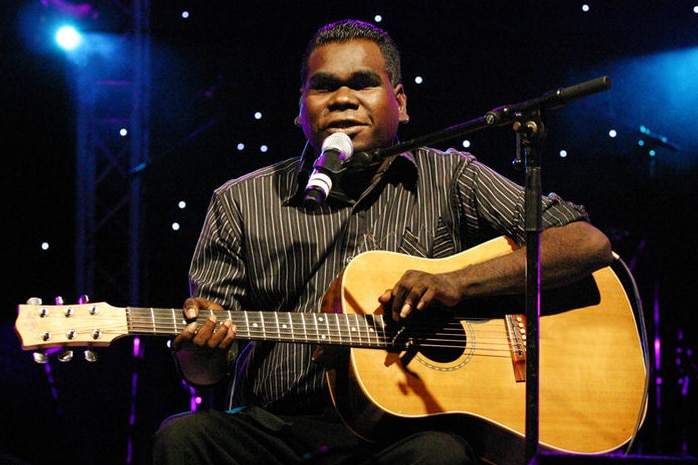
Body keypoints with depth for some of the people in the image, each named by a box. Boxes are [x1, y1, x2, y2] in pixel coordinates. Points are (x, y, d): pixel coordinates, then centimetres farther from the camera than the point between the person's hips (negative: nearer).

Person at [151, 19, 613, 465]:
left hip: (409, 428, -2)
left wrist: (455, 284, -12)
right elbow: (205, 373, 9)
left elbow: (590, 244, -1)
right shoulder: (241, 204, 11)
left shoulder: (449, 179, 8)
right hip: (276, 428, 2)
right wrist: (201, 349, -18)